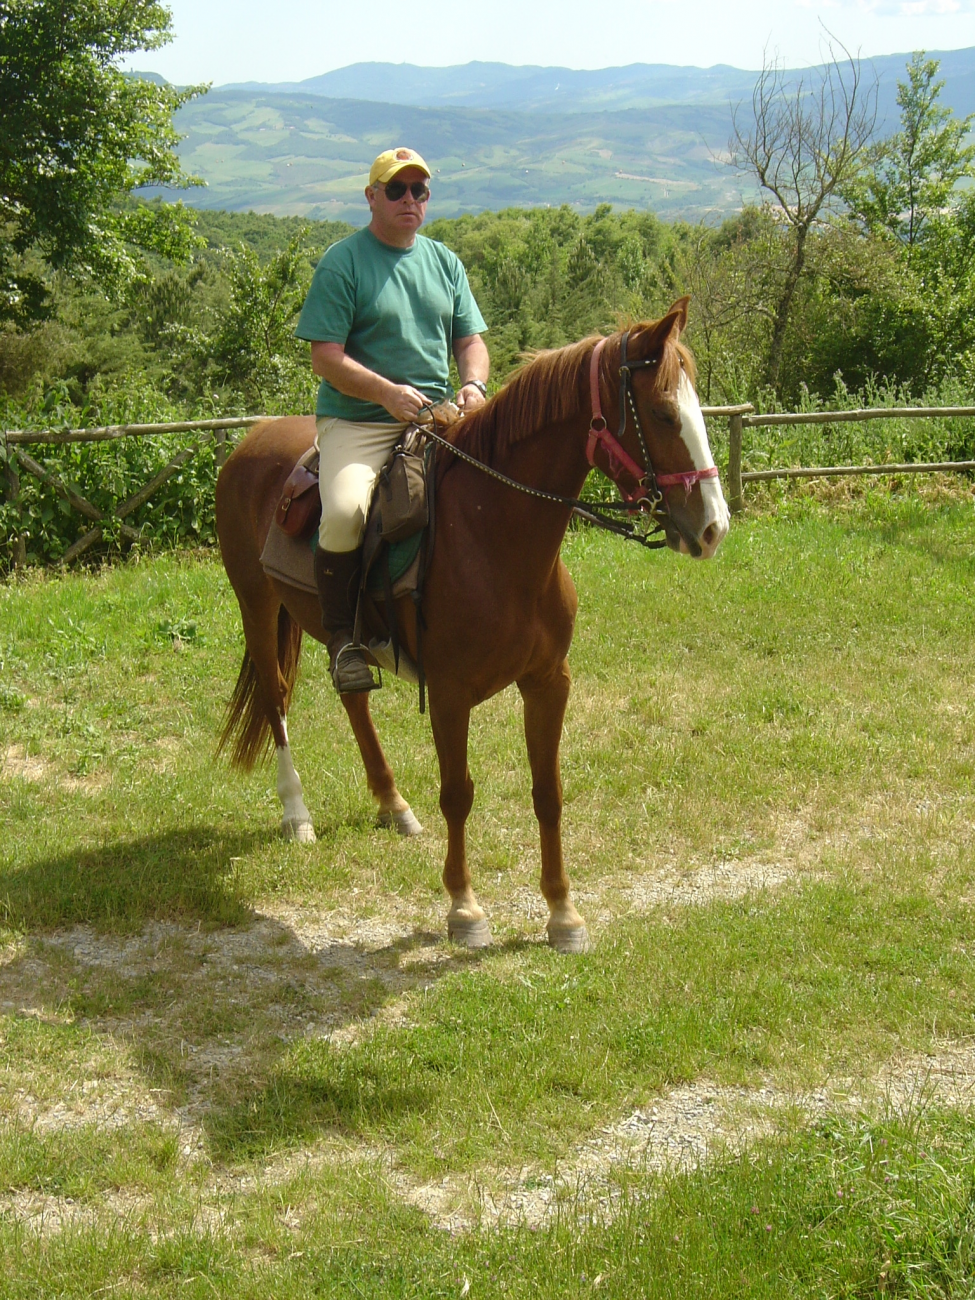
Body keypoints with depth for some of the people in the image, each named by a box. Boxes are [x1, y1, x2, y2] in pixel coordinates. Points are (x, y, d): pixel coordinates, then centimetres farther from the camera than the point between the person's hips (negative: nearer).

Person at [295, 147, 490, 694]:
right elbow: (326, 356, -9)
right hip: (357, 421, -5)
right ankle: (342, 637, -13)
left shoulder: (445, 262, 16)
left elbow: (471, 341, 17)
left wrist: (473, 384, -6)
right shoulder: (343, 261, -2)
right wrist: (388, 392, -23)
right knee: (345, 511, -32)